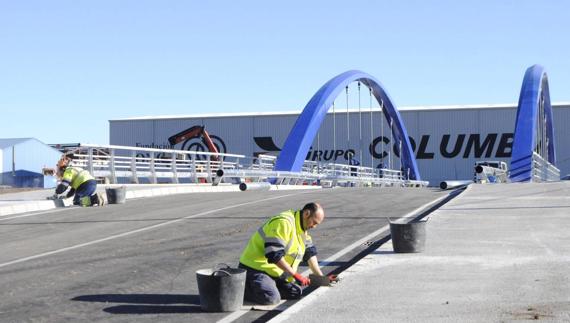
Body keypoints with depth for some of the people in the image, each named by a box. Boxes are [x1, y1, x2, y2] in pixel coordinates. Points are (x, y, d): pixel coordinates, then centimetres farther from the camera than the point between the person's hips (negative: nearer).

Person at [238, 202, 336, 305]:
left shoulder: (302, 228, 12)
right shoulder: (284, 222, -22)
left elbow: (310, 252, 18)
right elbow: (274, 254, -27)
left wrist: (321, 277, 10)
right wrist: (295, 275, -24)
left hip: (275, 272, 10)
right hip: (255, 268, -10)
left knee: (296, 292, -2)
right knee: (272, 298, -28)